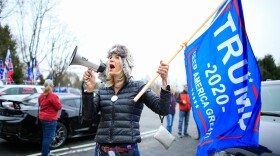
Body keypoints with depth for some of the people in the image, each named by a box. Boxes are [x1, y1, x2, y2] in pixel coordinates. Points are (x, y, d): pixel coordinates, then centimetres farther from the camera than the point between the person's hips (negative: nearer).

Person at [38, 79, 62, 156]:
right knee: (48, 137, -3)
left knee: (45, 136, 18)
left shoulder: (41, 96, 8)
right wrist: (57, 101, 3)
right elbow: (59, 107, -13)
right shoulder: (53, 96, -18)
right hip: (50, 119, -9)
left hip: (42, 118, 9)